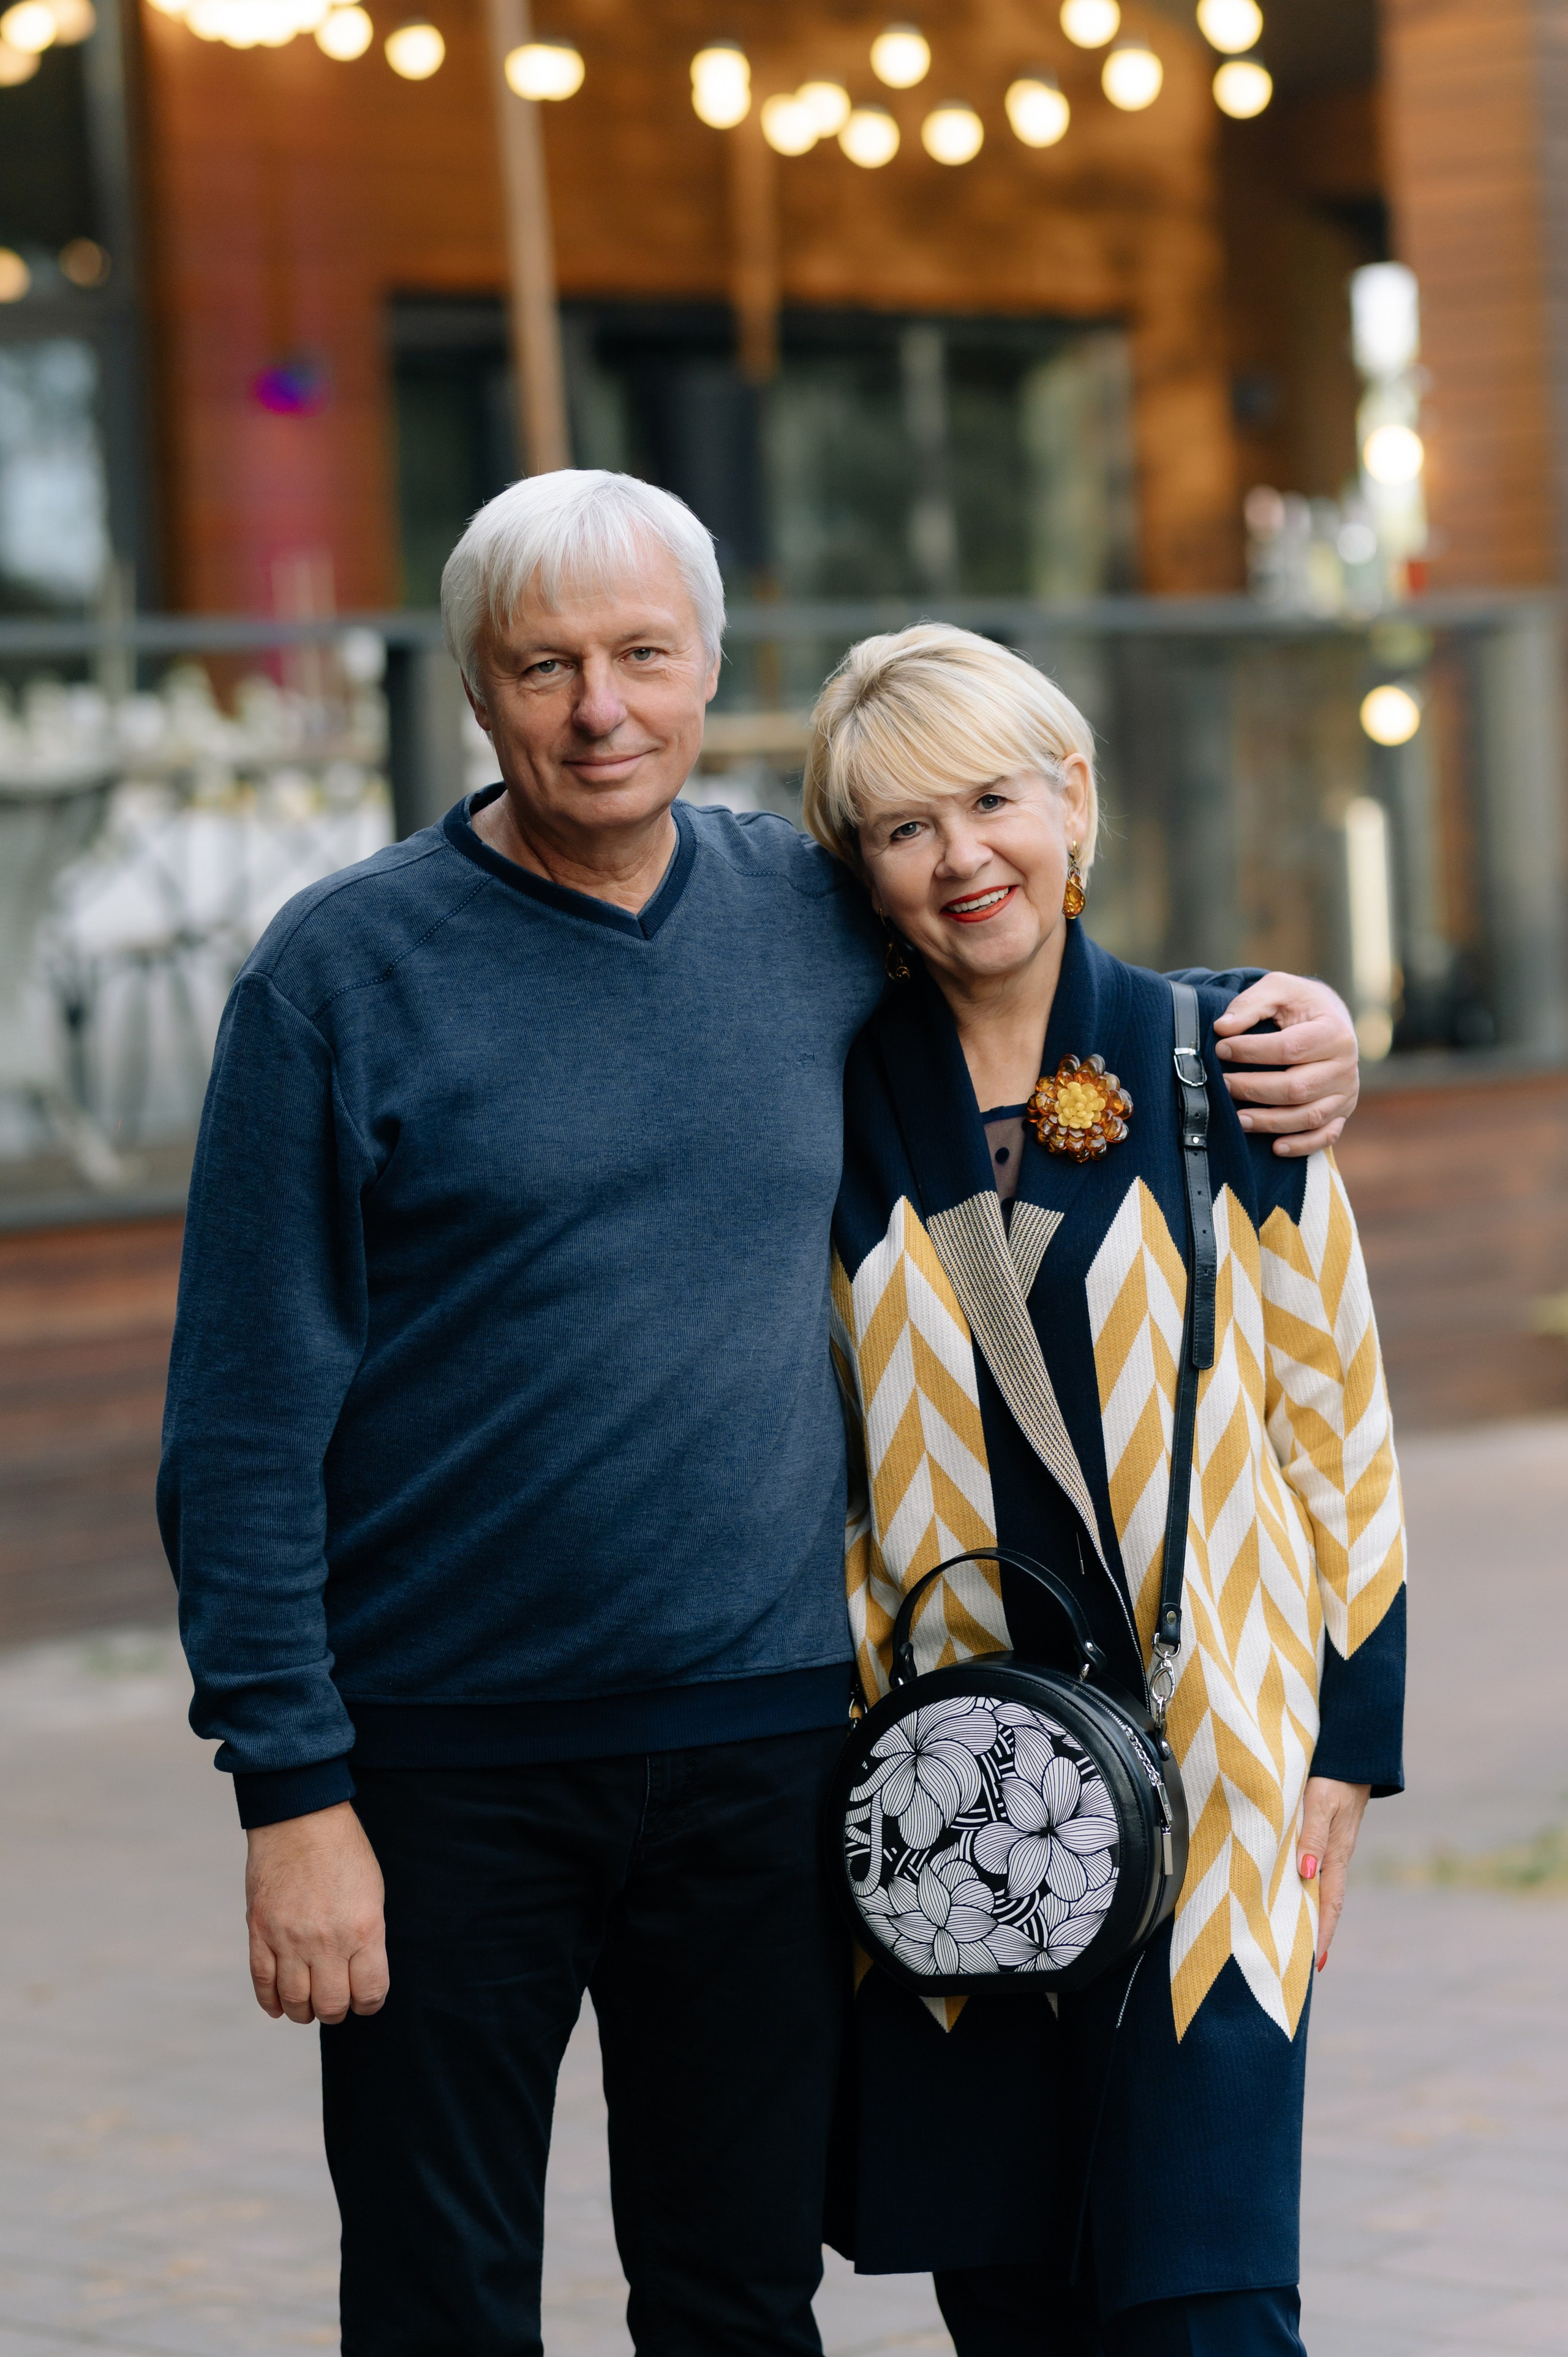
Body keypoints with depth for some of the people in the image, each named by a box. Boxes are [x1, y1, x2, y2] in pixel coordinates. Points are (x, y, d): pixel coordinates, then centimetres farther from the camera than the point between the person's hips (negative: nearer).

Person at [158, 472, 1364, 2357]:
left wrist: (1268, 1023, 6)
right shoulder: (346, 968, -6)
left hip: (766, 1740, 3)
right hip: (450, 1764, -3)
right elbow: (248, 1420, -8)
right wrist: (290, 1787, -13)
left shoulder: (823, 916, 4)